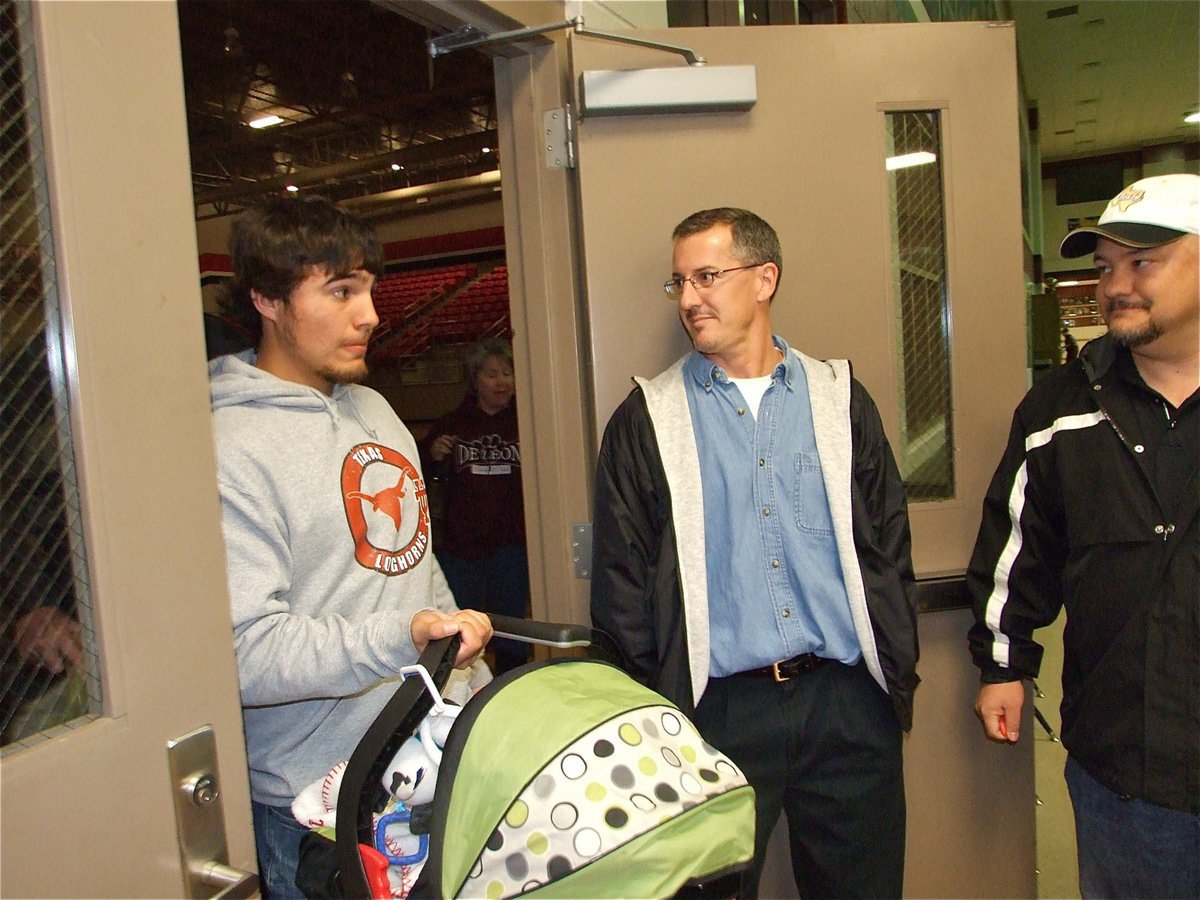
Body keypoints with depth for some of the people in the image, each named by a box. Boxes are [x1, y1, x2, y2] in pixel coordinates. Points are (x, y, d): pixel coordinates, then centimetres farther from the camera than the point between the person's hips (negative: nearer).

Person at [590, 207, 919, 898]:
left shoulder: (839, 397, 6)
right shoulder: (647, 420, 1)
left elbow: (889, 545, 8)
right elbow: (622, 578, 0)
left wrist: (900, 669, 4)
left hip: (848, 700, 2)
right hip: (719, 709, -1)